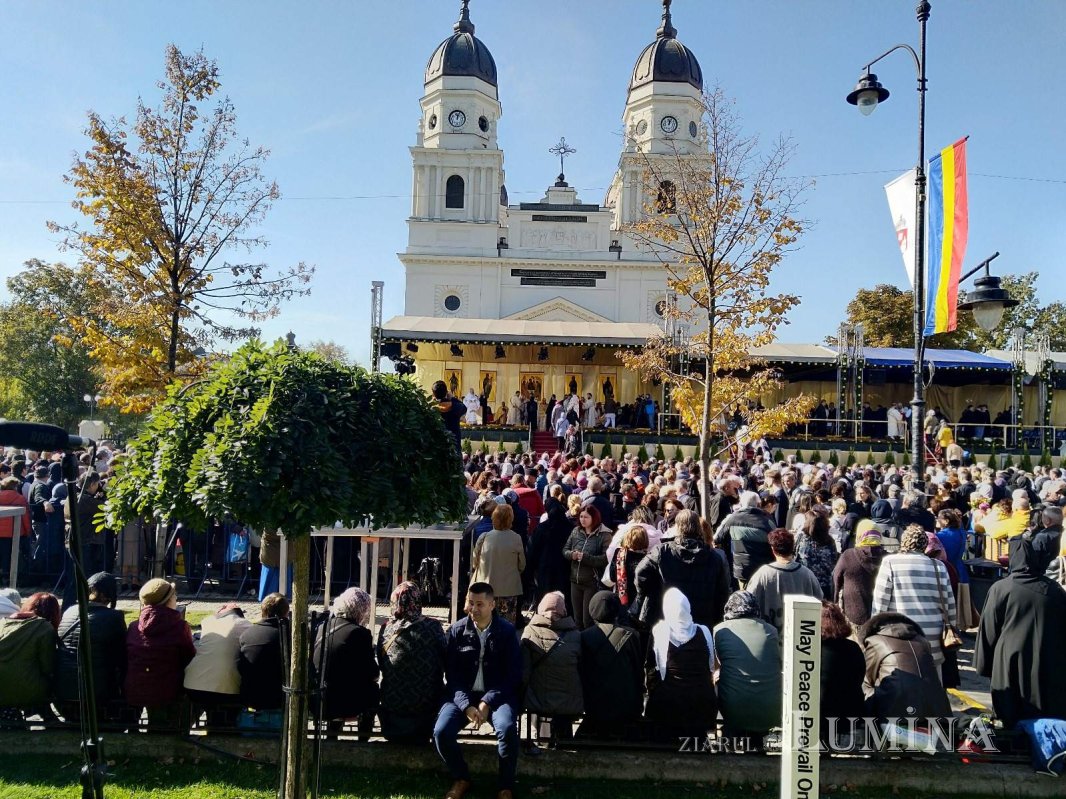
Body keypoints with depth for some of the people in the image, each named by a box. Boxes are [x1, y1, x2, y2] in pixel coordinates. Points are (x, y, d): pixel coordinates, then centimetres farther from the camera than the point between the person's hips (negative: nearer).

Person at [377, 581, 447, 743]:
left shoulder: (387, 628, -10)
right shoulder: (433, 627, -15)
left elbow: (381, 664, 2)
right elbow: (443, 664, -6)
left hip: (392, 704, 2)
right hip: (426, 705, -1)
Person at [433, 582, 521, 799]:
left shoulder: (507, 631, -1)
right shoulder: (456, 631, 2)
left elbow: (513, 674, -4)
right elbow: (452, 674, 0)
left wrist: (487, 702, -16)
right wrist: (466, 705, -16)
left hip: (497, 694, -2)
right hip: (462, 695, 2)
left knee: (507, 729, -32)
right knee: (441, 731, -23)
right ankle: (461, 779, 6)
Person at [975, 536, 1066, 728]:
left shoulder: (1000, 589, -9)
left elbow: (988, 632, -4)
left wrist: (984, 665, 6)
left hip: (1010, 668, -2)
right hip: (1047, 668, 2)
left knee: (1011, 722, 7)